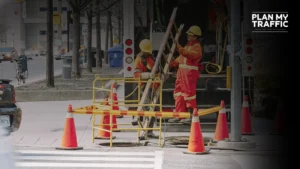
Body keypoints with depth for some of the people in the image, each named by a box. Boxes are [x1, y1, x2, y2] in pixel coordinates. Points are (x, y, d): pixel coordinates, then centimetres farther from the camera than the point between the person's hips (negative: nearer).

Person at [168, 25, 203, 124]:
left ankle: (192, 115, -7)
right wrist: (172, 64, 27)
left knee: (189, 92, -10)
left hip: (190, 72, -10)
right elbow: (181, 56, 30)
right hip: (181, 71, 10)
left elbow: (189, 54, -27)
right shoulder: (188, 45, 22)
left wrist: (179, 48, -32)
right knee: (178, 93, 10)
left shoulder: (197, 47, -9)